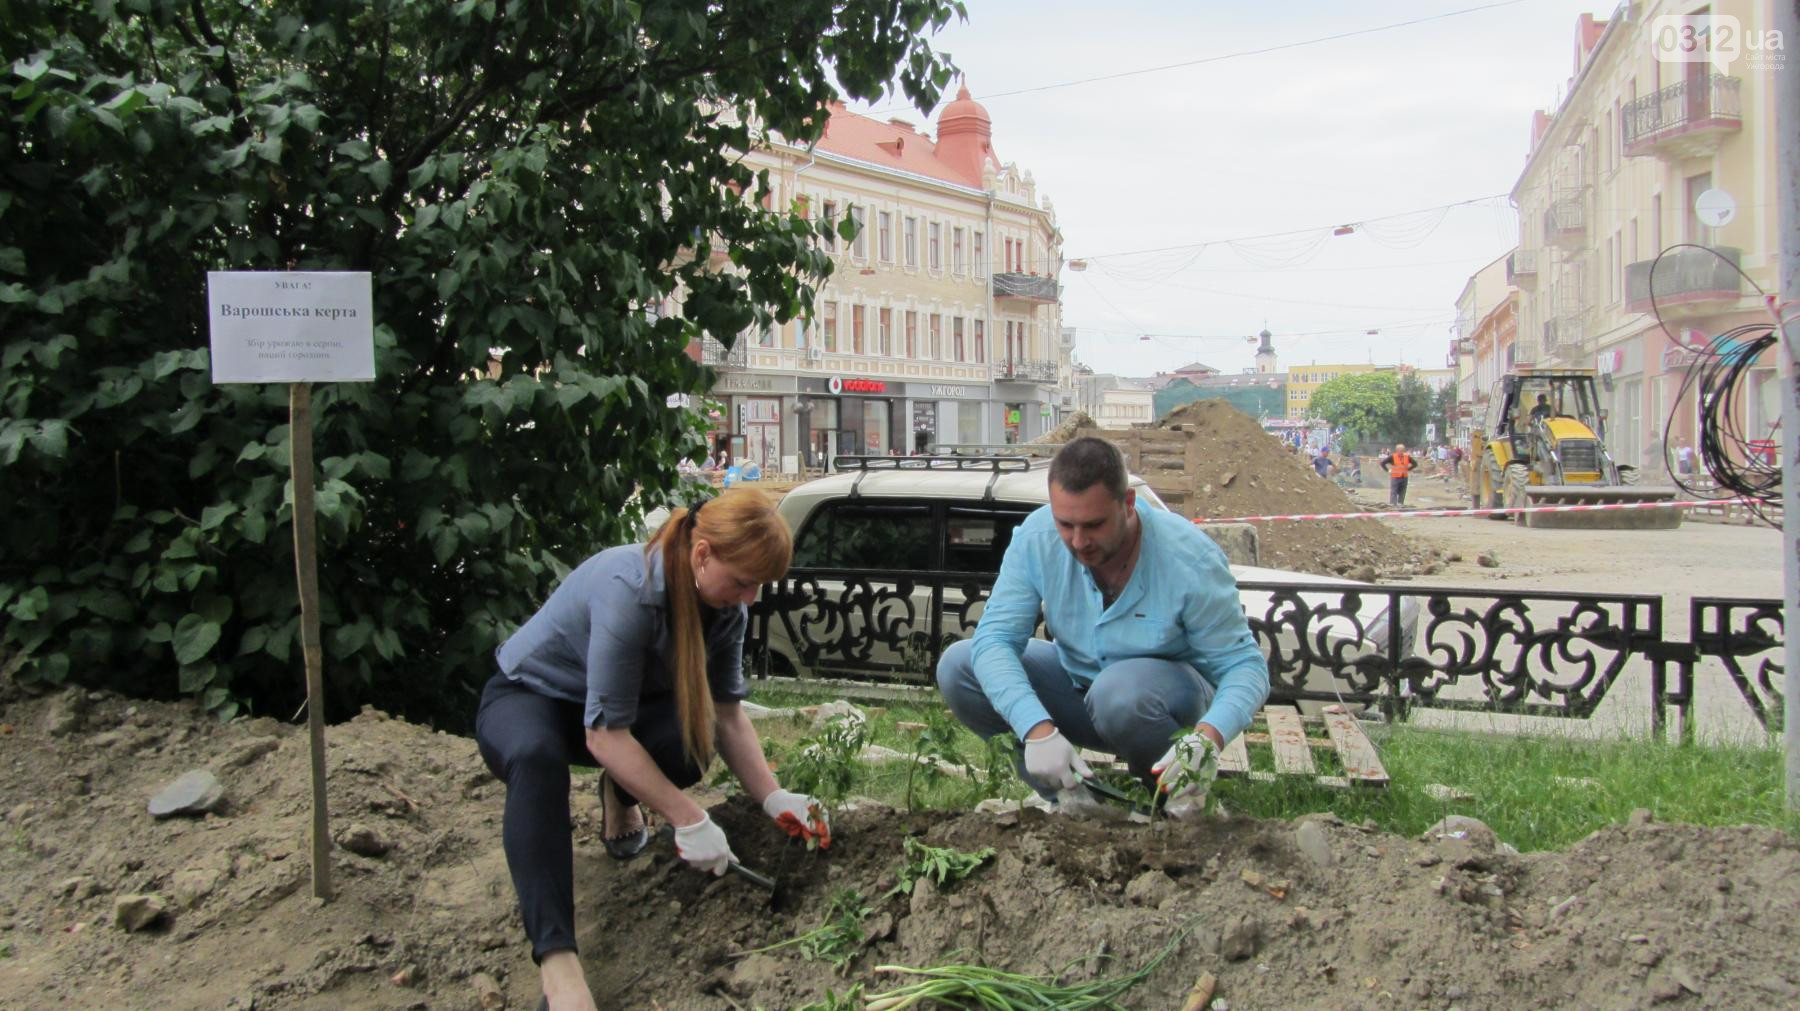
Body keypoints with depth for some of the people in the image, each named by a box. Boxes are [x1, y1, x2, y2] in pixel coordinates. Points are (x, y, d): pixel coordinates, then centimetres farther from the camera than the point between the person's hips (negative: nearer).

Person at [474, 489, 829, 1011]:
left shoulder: (724, 604, -13)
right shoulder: (629, 591, -36)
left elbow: (727, 714, -6)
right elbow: (605, 735, -35)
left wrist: (774, 799, -17)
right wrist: (688, 820, -35)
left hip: (618, 700, 6)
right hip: (526, 699, -6)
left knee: (695, 742, -28)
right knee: (536, 757, -43)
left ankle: (619, 796, 7)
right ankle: (557, 961, -47)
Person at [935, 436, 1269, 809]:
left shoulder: (1191, 559, -27)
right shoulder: (1036, 537, -20)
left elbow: (1244, 665, -21)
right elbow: (995, 638, -22)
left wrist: (1209, 735, -44)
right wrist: (1039, 730, -39)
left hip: (1171, 691, -3)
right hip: (1077, 687, 4)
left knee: (1119, 691, -39)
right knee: (957, 667, -16)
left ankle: (1178, 797, -7)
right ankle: (1065, 792, -8)